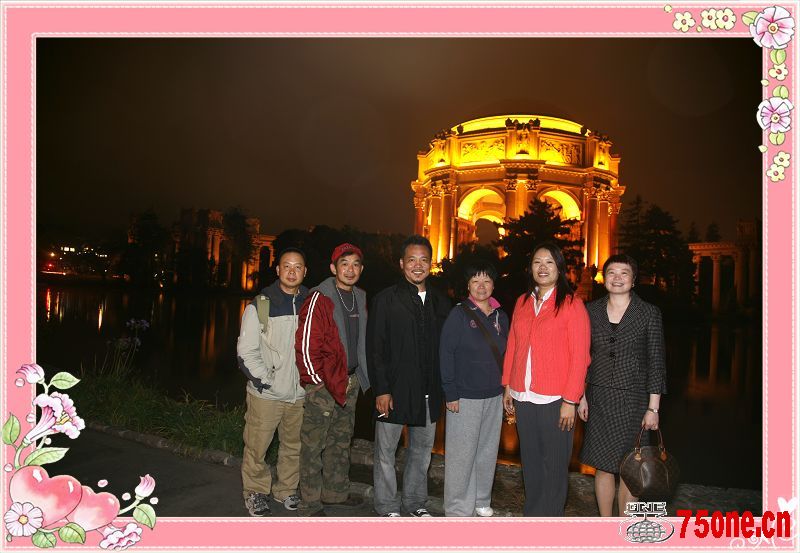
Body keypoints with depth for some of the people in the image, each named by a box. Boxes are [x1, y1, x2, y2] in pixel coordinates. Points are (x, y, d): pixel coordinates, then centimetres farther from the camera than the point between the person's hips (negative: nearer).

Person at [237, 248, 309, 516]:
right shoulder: (260, 306, -5)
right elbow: (246, 351, -5)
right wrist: (266, 381, -11)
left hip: (301, 394, 3)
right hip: (266, 394, -3)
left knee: (294, 446, 14)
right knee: (257, 447, 3)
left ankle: (287, 489, 34)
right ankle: (256, 492, 25)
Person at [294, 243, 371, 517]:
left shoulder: (360, 299, 9)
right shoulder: (319, 299, -14)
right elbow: (305, 345, -16)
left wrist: (357, 378, 14)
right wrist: (319, 381, -11)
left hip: (350, 382, 8)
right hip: (324, 384, -7)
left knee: (341, 441, 18)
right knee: (314, 445, 1)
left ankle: (336, 492, 32)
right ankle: (310, 503, 14)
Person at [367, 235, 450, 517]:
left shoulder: (440, 302, 9)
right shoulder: (386, 299, -4)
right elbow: (375, 349, -8)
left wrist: (444, 386, 6)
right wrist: (381, 390, -13)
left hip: (428, 392, 4)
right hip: (394, 390, -4)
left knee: (422, 450, 16)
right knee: (386, 452, 7)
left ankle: (415, 502, 32)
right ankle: (388, 507, 23)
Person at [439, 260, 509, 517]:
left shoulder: (501, 316, 9)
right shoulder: (459, 313, -7)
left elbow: (504, 354, 15)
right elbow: (446, 353, -9)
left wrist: (506, 388, 8)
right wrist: (450, 393, -13)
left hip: (494, 397, 5)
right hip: (465, 397, -5)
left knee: (488, 451, 14)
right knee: (461, 454, 1)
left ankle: (481, 500, 32)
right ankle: (458, 509, 16)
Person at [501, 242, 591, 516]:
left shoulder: (572, 304, -5)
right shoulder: (522, 302, 10)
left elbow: (580, 356, -8)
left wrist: (570, 401, -12)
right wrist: (508, 386, 11)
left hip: (555, 400, -4)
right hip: (523, 397, 5)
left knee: (554, 465, 4)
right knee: (530, 461, 13)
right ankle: (532, 516, 27)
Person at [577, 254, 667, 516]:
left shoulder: (649, 313, -3)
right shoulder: (592, 311, 4)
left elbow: (656, 362, -3)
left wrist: (653, 408, -6)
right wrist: (581, 396, 7)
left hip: (633, 399, -2)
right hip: (599, 399, 2)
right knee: (603, 465, 9)